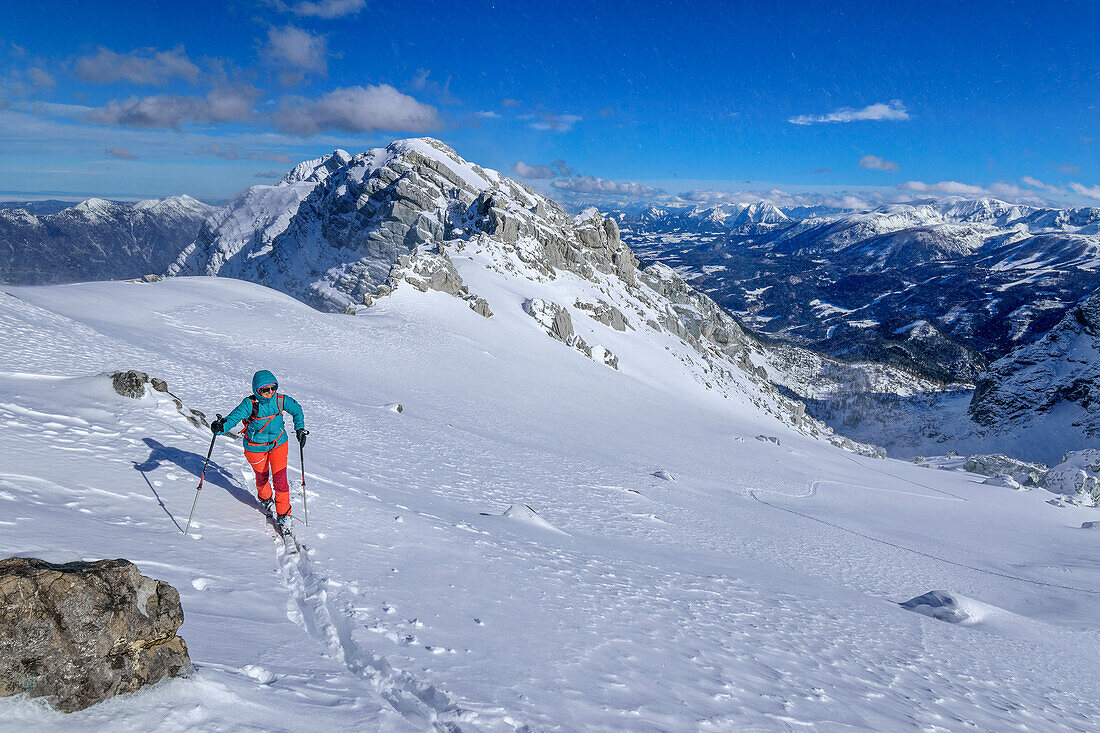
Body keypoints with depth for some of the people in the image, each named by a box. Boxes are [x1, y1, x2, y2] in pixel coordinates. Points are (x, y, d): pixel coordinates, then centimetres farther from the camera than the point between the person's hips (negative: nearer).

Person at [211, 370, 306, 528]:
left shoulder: (280, 400, -14)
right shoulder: (250, 404, -22)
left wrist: (300, 429, 0)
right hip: (256, 447, -1)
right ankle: (264, 499, 53)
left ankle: (284, 513, 10)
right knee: (262, 477, 20)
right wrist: (221, 427, -50)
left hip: (278, 444, 1)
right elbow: (234, 417, -30)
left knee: (280, 478, -6)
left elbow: (297, 409, 4)